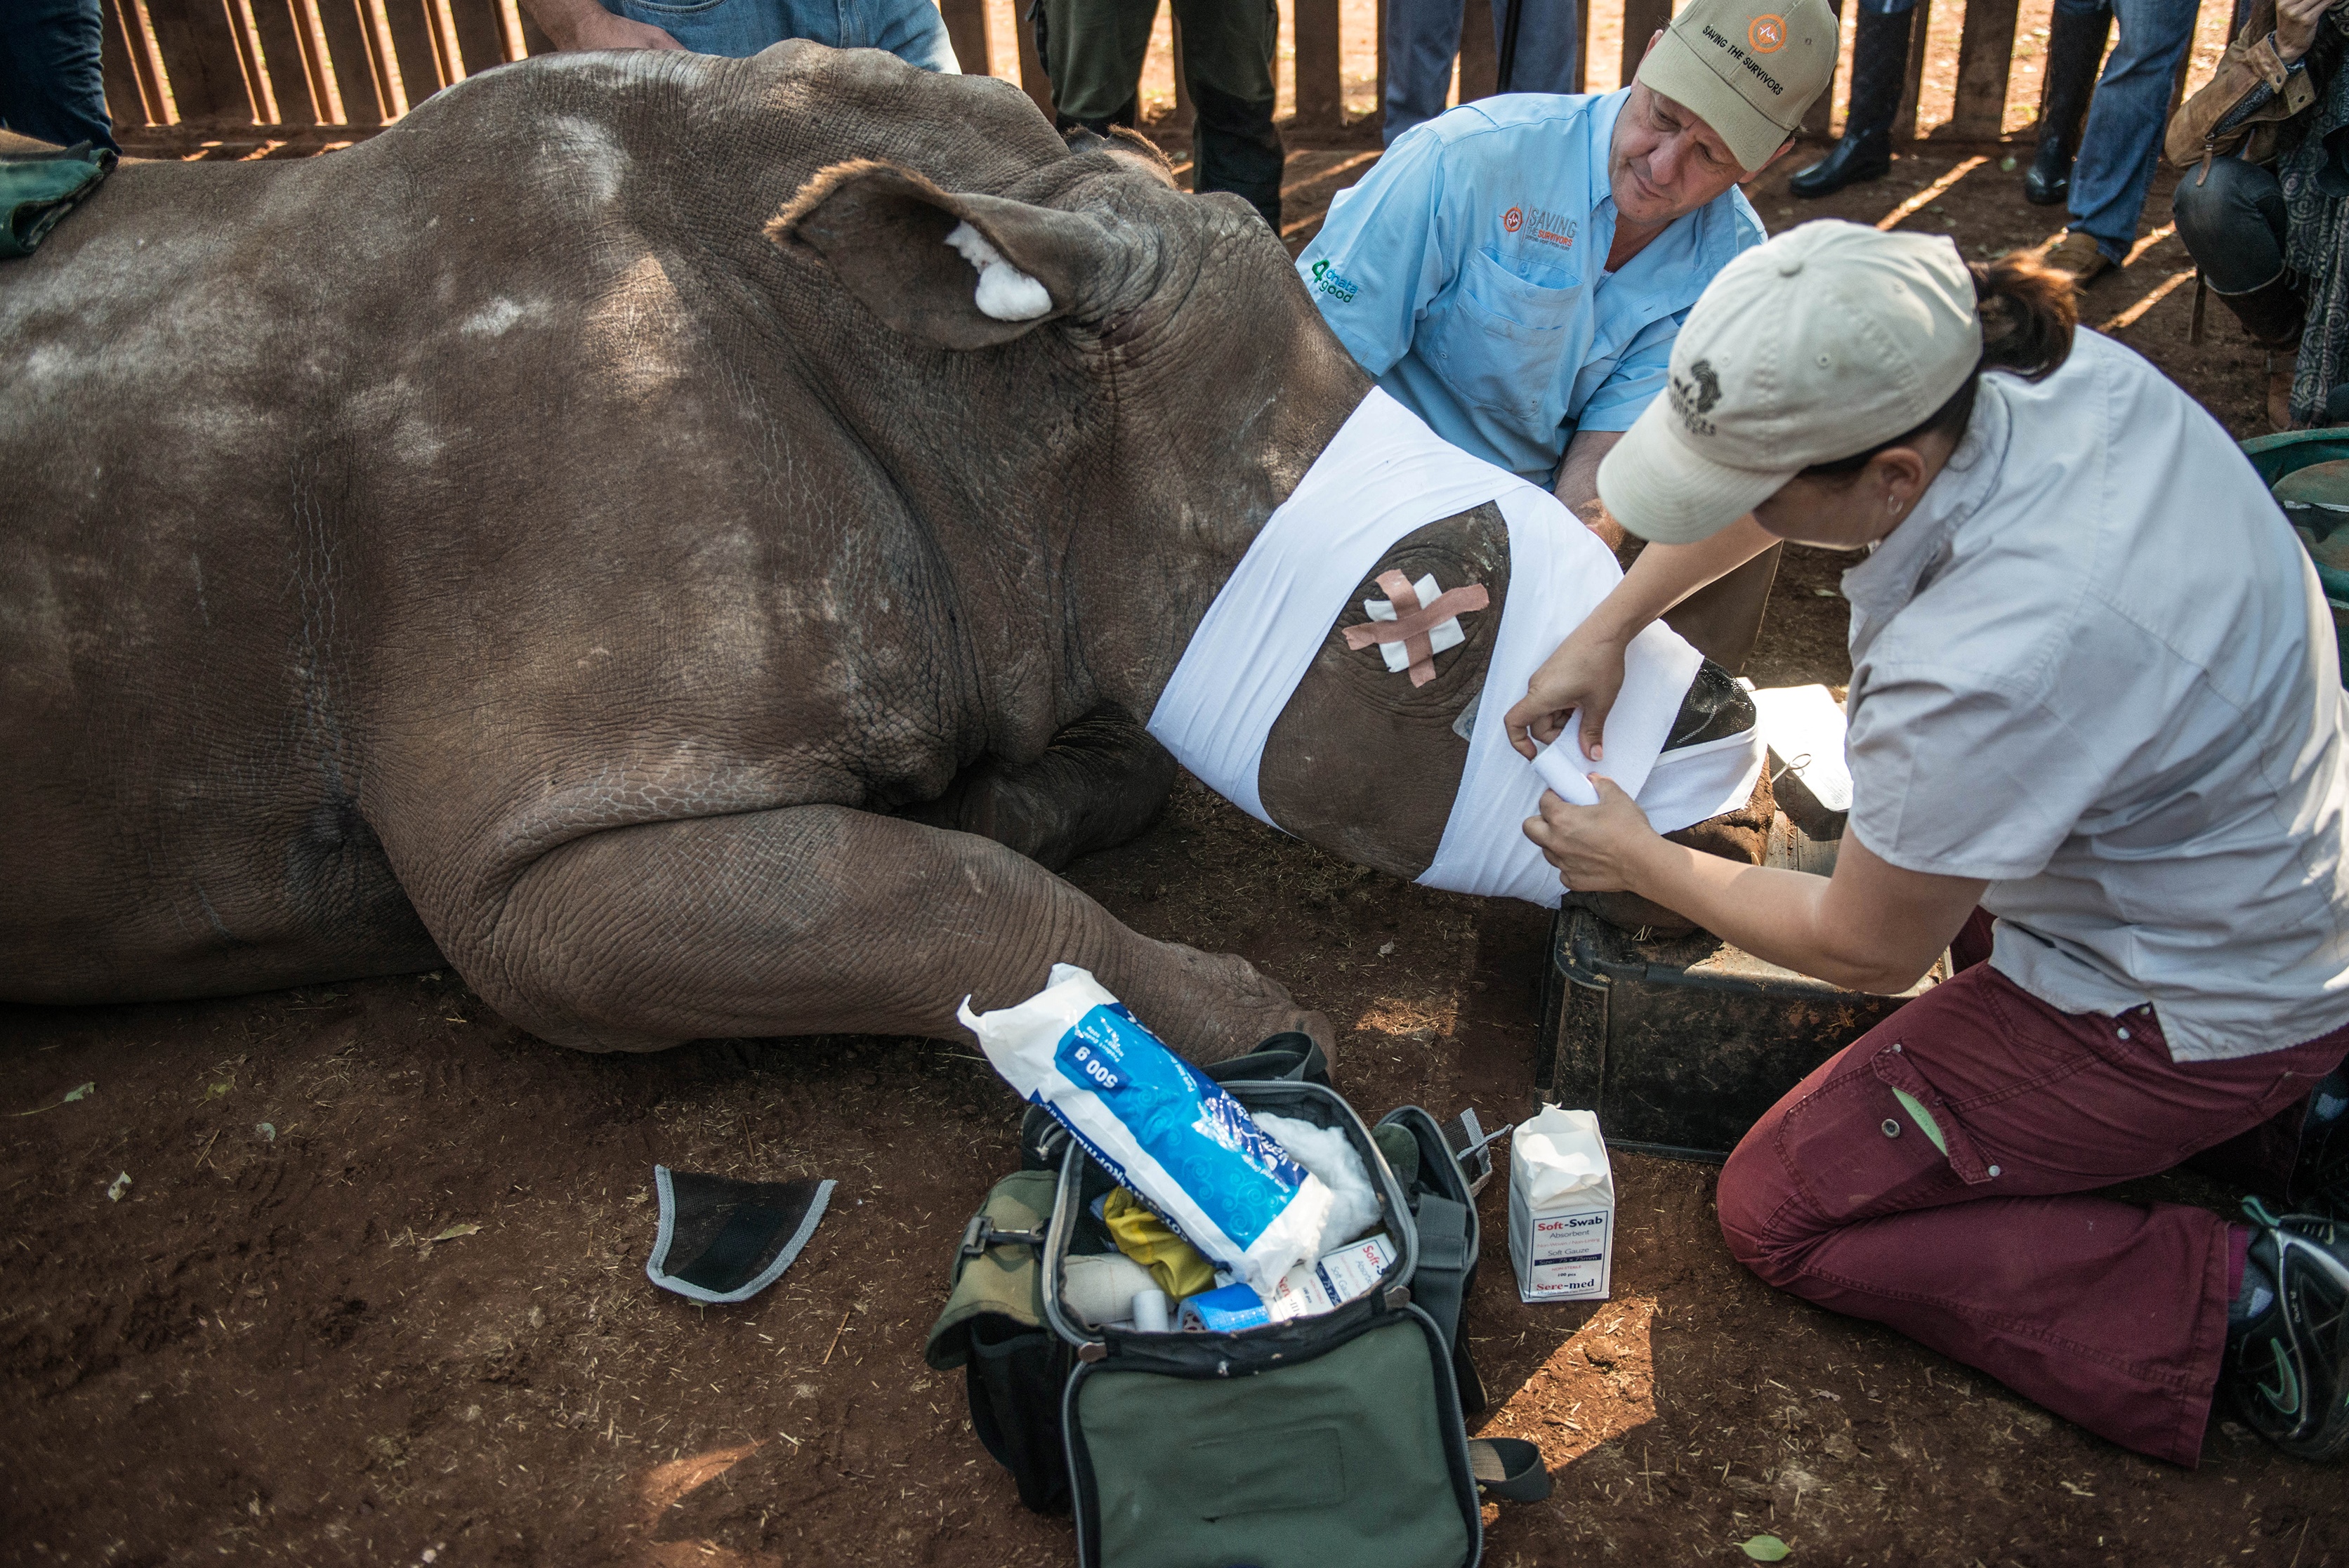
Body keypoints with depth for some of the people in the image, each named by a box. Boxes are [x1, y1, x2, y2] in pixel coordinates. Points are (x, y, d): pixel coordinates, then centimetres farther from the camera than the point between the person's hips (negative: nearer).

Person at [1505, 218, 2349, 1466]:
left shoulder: (1982, 669, -39)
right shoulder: (2053, 367, -16)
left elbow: (1864, 951, -19)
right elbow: (1769, 472, 5)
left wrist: (1640, 864, -6)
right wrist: (1605, 630, 5)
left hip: (2192, 1015, -8)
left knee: (1778, 1213, 2)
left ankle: (2230, 1299, 0)